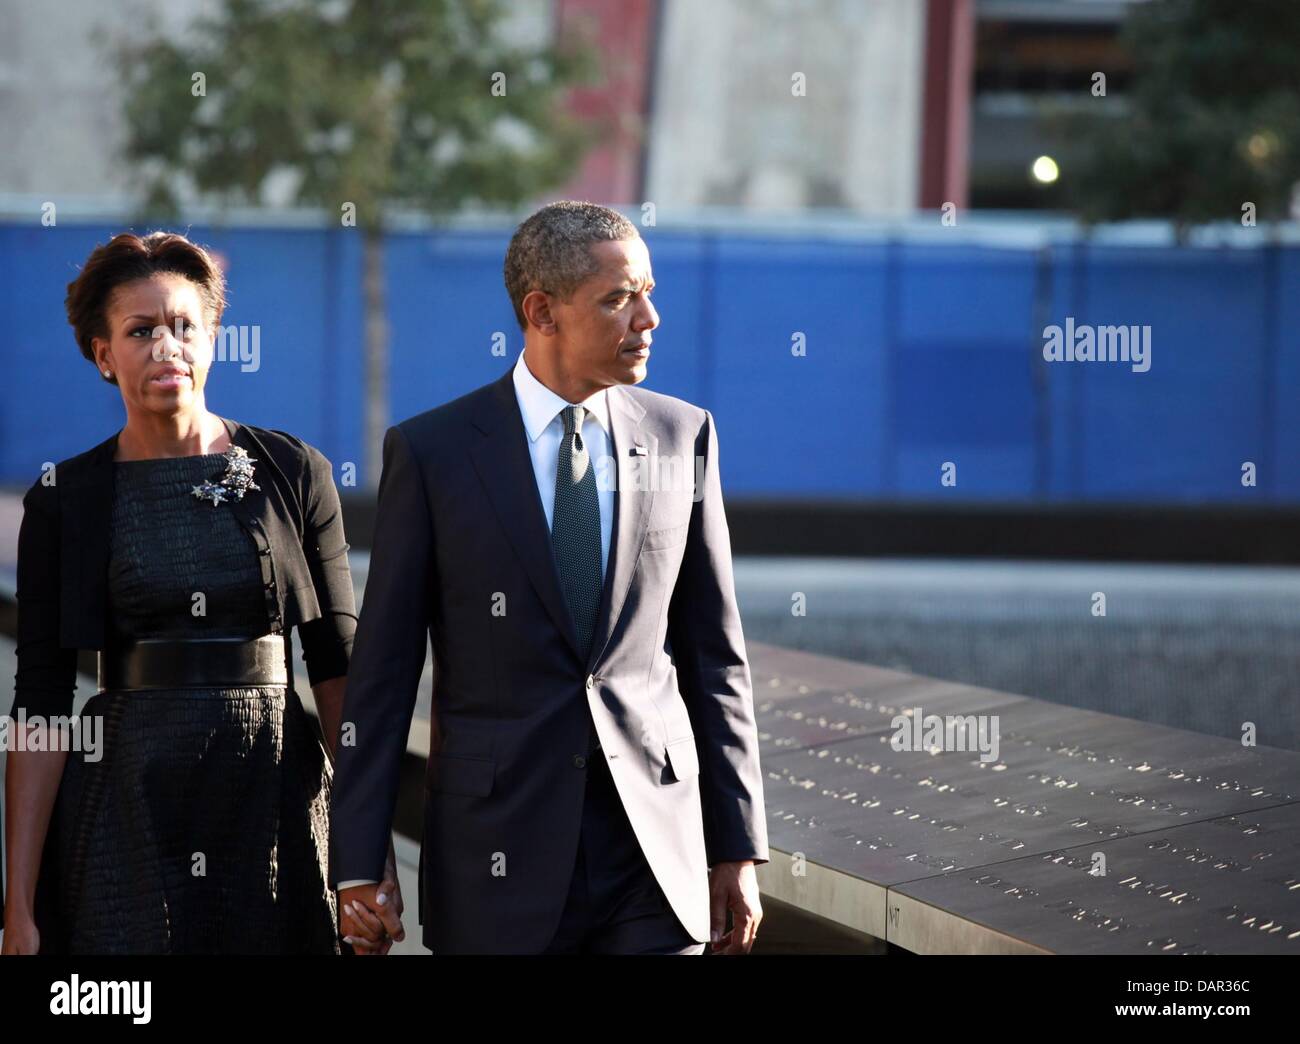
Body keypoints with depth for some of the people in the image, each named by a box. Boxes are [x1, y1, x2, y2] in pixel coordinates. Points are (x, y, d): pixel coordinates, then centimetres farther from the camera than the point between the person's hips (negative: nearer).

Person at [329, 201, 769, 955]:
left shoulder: (682, 435, 5)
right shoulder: (432, 453, -2)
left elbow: (714, 653, 9)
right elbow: (383, 670, -1)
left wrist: (739, 847, 6)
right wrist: (357, 866, -5)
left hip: (657, 847, 2)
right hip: (500, 850, -2)